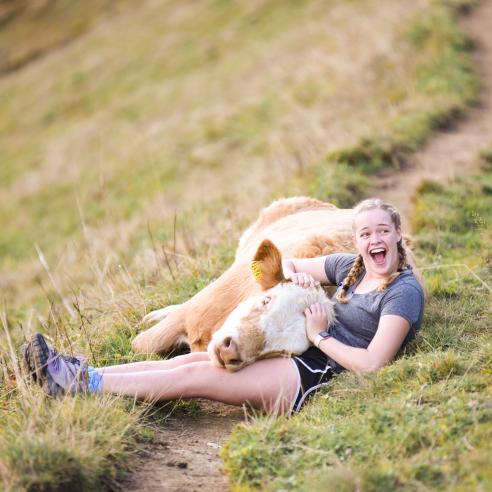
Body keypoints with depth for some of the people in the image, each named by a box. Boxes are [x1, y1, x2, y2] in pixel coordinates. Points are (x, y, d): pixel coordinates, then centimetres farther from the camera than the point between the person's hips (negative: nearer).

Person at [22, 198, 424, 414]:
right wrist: (295, 274, 1)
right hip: (299, 358, 9)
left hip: (319, 377, -8)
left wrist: (320, 336, -12)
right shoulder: (350, 267, 13)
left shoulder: (404, 291, -11)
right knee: (191, 359, -5)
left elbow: (371, 364, -21)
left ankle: (82, 384, -13)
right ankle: (79, 372, -8)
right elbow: (287, 263, 25)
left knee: (194, 374, -14)